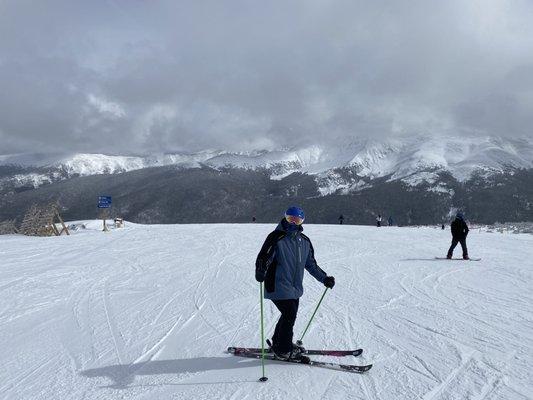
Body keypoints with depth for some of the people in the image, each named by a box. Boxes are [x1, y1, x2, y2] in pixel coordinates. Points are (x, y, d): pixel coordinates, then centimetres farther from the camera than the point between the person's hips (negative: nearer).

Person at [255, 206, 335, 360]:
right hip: (279, 288, -7)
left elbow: (311, 264, 21)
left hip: (295, 288, 7)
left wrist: (324, 278, 20)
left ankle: (278, 343, 34)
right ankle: (284, 350, 9)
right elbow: (263, 257, -17)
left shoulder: (304, 241, 11)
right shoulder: (276, 238, -11)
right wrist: (260, 272, -37)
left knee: (290, 315, 13)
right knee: (290, 315, -8)